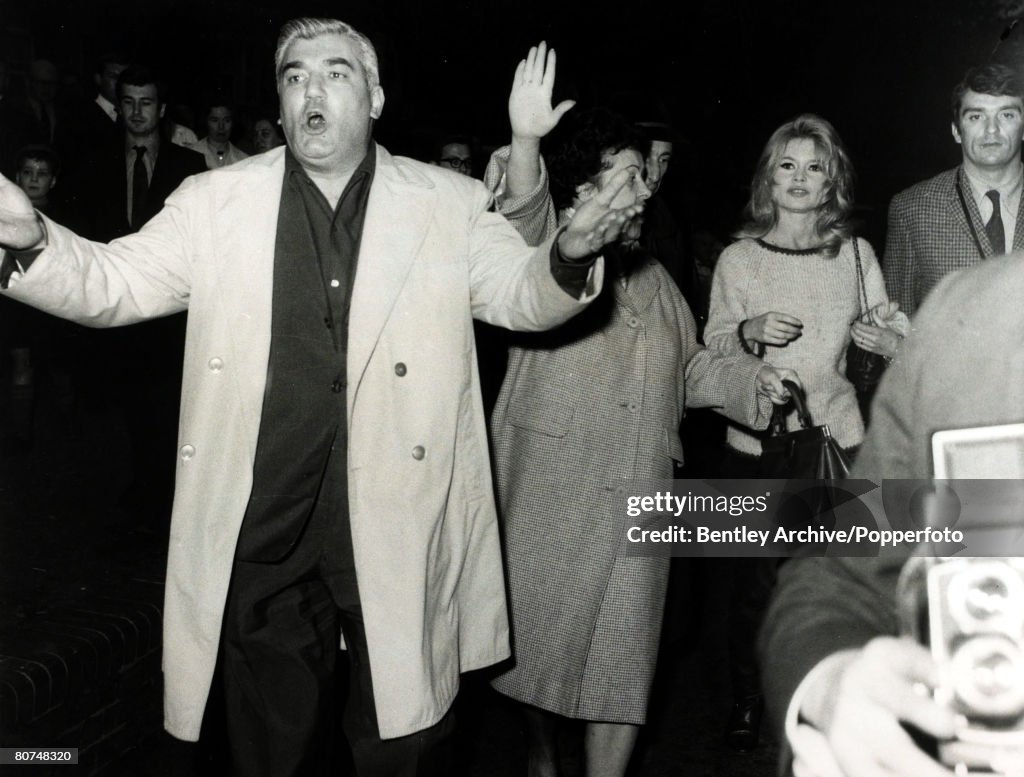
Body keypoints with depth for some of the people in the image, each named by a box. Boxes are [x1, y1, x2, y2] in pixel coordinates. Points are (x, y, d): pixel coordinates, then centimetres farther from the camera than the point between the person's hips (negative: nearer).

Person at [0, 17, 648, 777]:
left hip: (399, 536, -1)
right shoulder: (215, 201, 3)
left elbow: (520, 293, 1)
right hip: (264, 539, 1)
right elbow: (113, 283, 1)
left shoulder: (452, 205, 2)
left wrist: (567, 255, -22)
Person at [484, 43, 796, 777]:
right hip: (547, 496, -4)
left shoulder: (653, 278, 15)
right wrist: (524, 140, -44)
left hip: (633, 503, 4)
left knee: (622, 653, 4)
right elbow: (521, 216, -27)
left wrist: (749, 376, 8)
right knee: (538, 632, 11)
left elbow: (689, 366, 24)